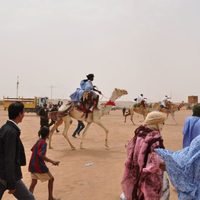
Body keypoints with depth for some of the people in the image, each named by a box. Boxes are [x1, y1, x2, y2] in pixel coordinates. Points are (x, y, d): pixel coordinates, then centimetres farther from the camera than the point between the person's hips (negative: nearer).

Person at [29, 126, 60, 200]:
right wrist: (52, 161, -37)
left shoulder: (38, 141, 7)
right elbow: (41, 155, -31)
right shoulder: (44, 143, -18)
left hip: (32, 165, 7)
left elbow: (32, 150, 22)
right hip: (39, 166, -7)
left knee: (33, 182, 10)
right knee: (51, 179, 12)